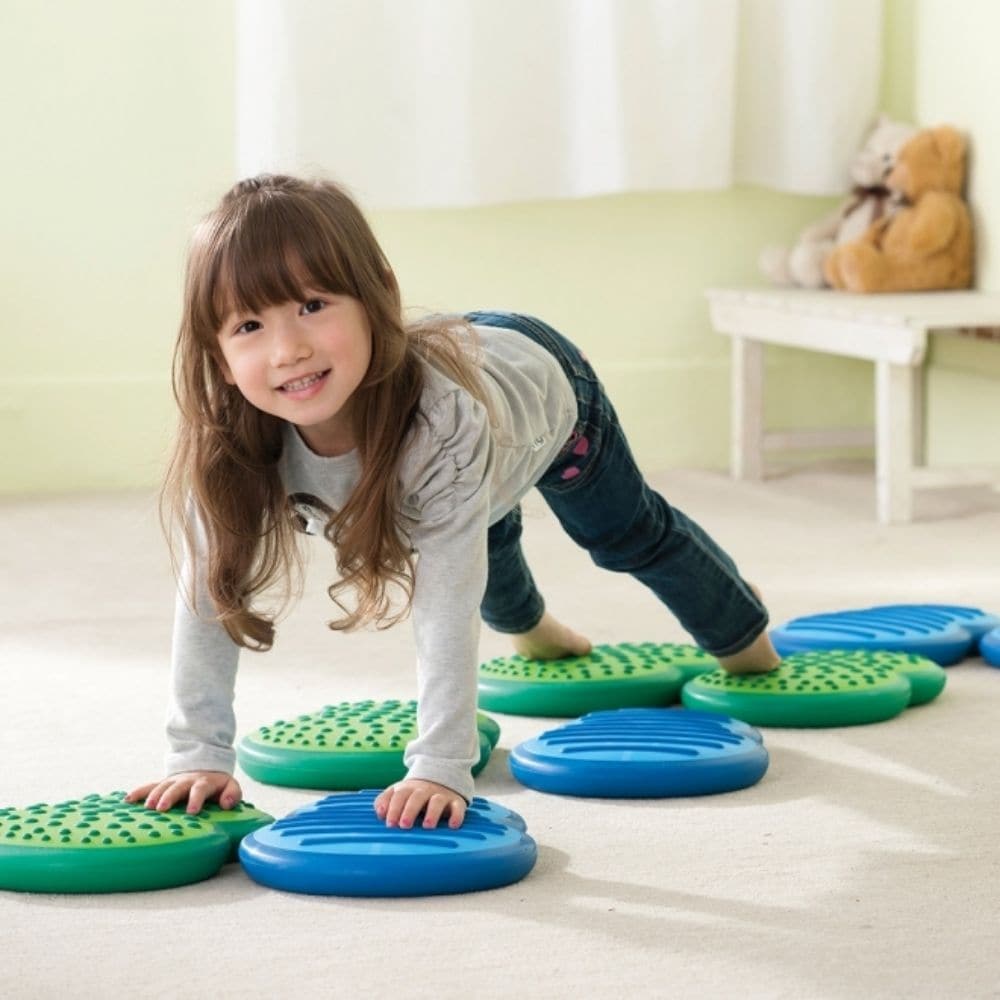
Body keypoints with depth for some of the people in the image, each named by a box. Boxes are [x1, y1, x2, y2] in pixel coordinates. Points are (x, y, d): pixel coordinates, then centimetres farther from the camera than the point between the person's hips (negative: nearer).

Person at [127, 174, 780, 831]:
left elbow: (448, 609, -51)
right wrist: (199, 756, -36)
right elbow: (208, 593, -33)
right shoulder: (230, 440, -40)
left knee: (633, 535, 25)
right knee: (487, 538, 34)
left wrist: (441, 770, -54)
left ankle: (742, 635, 57)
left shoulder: (443, 417, -52)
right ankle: (531, 628, 70)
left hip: (544, 383, -4)